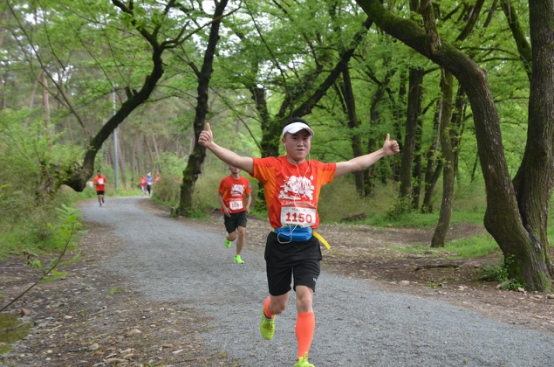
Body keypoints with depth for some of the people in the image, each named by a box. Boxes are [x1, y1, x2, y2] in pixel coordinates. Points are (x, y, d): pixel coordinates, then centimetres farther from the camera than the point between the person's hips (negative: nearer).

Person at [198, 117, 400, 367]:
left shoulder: (318, 169, 5)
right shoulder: (271, 166, -6)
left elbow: (353, 164, 17)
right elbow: (238, 161, -18)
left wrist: (382, 152, 22)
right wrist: (211, 145, -33)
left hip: (307, 245, 2)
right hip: (280, 245, -2)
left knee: (305, 301, -11)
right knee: (279, 305, 13)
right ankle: (267, 316, 52)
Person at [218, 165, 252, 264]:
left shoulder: (245, 181, 1)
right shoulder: (225, 181, -7)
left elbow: (248, 196, 12)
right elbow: (219, 195, 0)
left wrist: (247, 206, -6)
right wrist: (224, 207, -14)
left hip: (241, 211, 2)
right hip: (229, 212, -2)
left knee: (242, 232, -14)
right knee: (233, 236, -2)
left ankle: (237, 256, 3)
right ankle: (227, 239, 38)